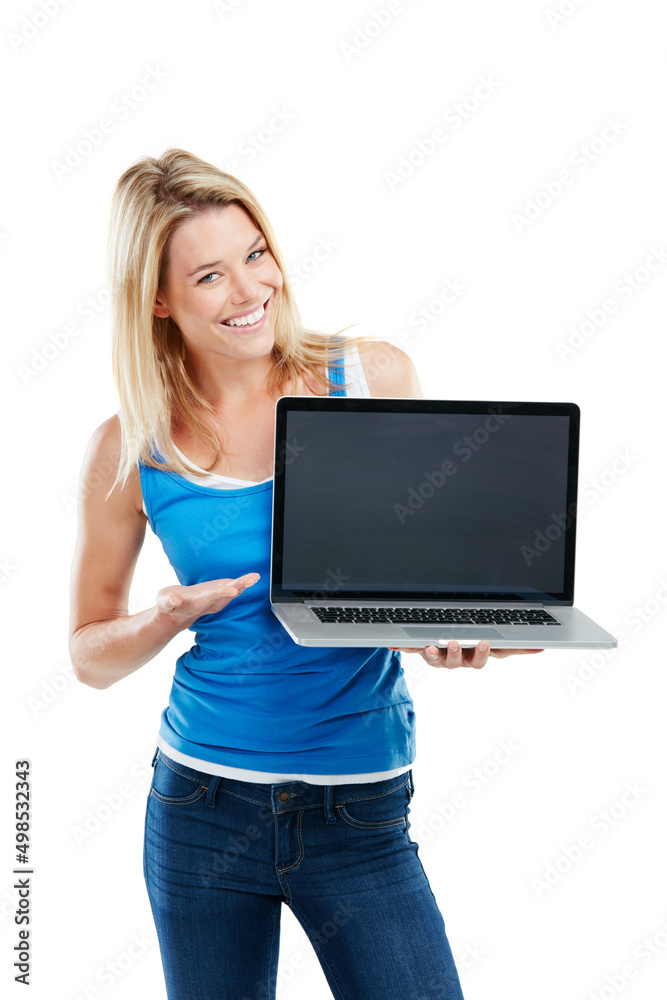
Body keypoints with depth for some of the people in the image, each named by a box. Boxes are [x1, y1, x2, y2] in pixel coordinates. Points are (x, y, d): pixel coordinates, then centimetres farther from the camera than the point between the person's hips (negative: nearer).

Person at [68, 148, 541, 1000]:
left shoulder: (373, 379, -5)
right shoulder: (130, 451, -4)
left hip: (362, 811, 0)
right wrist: (167, 619, -15)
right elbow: (90, 654, 6)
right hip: (203, 807, 1)